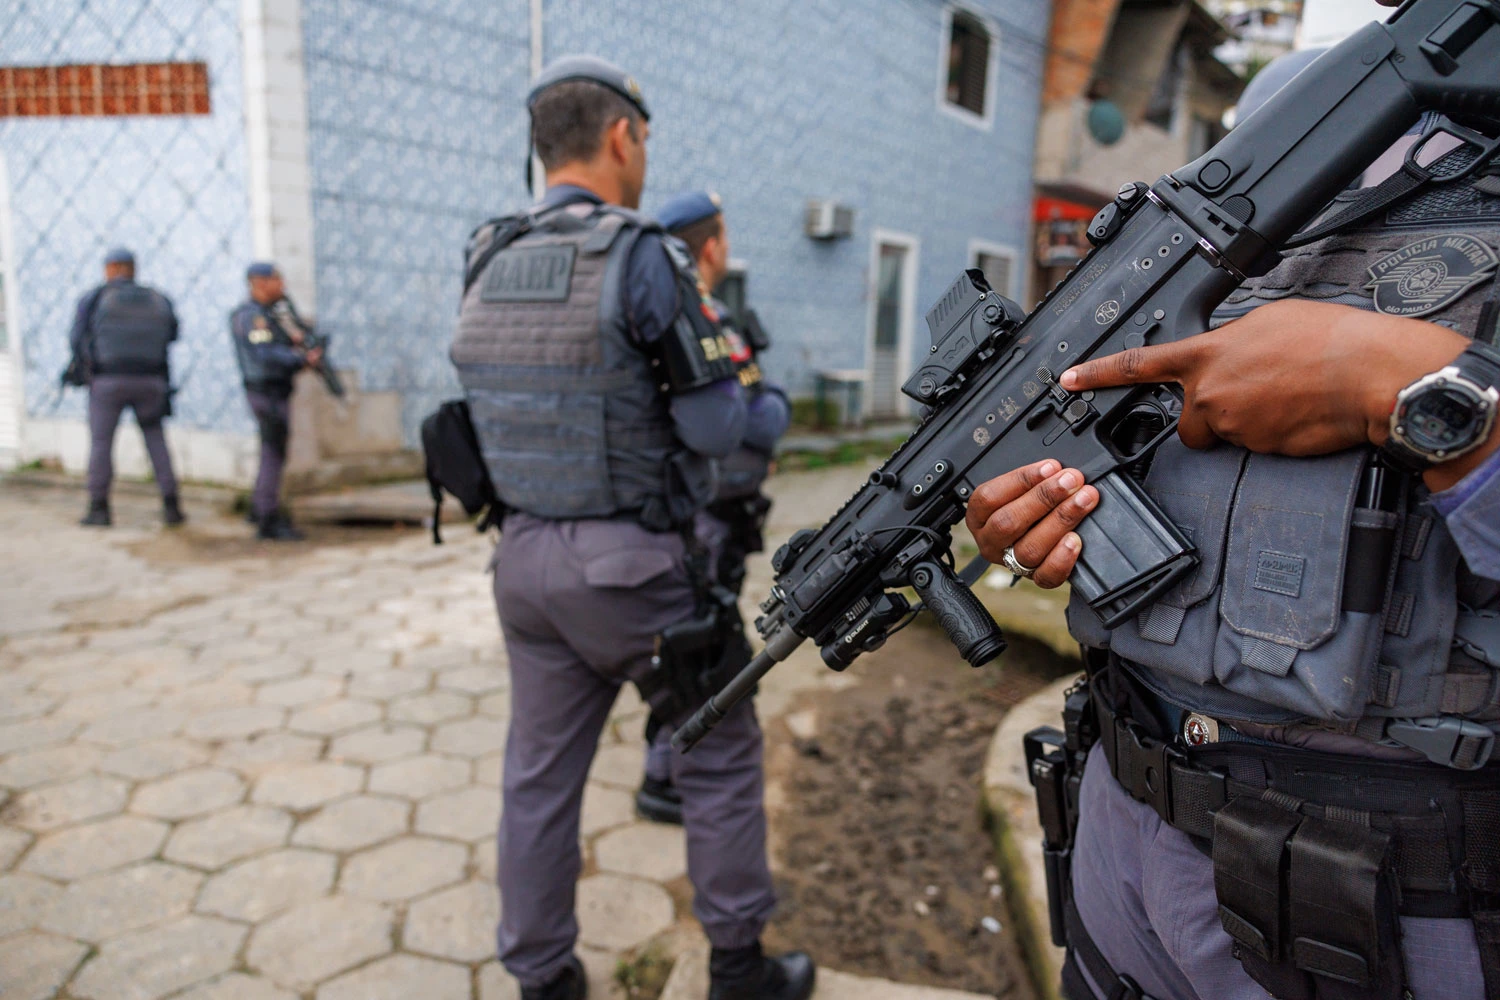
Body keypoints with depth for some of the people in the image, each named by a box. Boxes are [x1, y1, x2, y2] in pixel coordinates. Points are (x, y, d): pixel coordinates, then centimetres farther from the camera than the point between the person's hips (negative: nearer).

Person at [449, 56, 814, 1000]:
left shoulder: (489, 265, 6)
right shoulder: (643, 256, -14)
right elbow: (716, 428, -14)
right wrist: (723, 377, 8)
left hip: (527, 557, 6)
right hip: (636, 565, -6)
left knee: (542, 772, 15)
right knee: (720, 751, 13)